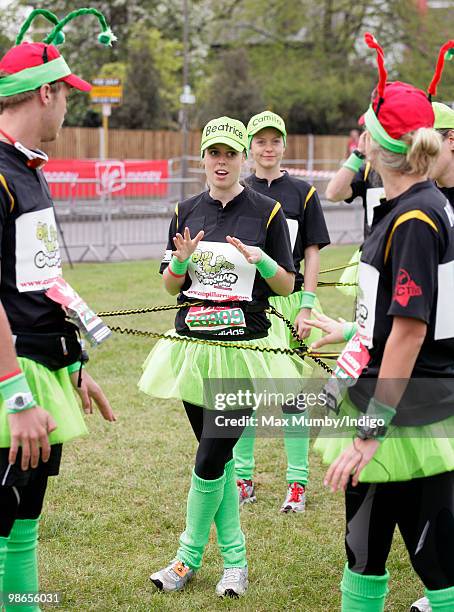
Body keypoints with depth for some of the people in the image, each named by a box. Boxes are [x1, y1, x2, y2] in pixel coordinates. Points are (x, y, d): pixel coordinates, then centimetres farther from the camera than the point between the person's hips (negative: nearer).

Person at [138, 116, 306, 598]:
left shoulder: (266, 211, -1)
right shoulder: (186, 212, 9)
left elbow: (288, 286, 1)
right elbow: (170, 286, 11)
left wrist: (260, 260, -18)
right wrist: (181, 259, -9)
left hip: (244, 350, -4)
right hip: (193, 345, 4)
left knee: (210, 458, -9)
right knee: (218, 457, 10)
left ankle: (189, 557, 9)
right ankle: (234, 559, 20)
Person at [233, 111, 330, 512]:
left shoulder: (302, 192, 4)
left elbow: (312, 254, 3)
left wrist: (306, 307, -5)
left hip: (288, 301, -1)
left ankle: (297, 483, 9)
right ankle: (243, 479, 17)